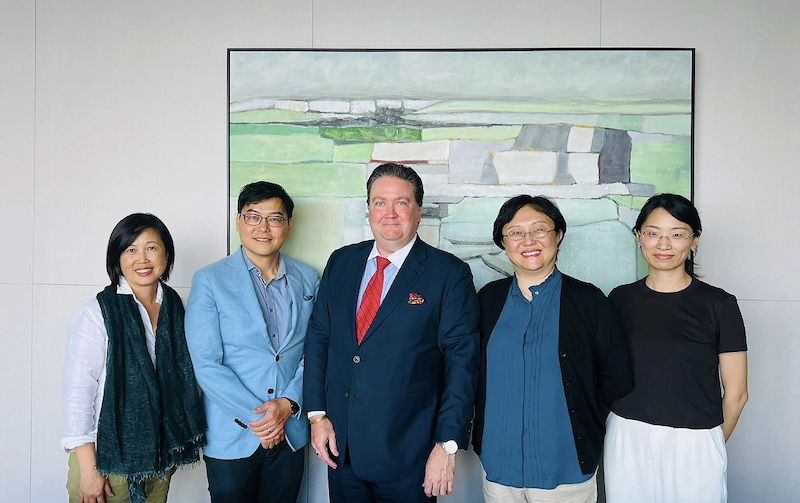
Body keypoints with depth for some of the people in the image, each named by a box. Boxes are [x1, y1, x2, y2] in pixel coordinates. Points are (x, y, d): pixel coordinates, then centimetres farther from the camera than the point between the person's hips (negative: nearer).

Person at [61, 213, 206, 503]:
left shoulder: (175, 307, 2)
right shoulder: (97, 313, -12)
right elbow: (78, 389, -13)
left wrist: (177, 444, 9)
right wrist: (88, 468, -13)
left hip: (160, 455, 4)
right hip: (107, 458, -4)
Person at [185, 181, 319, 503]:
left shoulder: (307, 279, 4)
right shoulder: (209, 281, -6)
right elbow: (206, 365, -11)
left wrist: (288, 403, -11)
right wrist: (254, 417, -14)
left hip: (290, 434, 3)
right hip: (231, 437, -2)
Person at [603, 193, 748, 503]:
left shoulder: (719, 305, -6)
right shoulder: (620, 299, 1)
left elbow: (736, 392, -1)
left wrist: (712, 444, 7)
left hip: (694, 445, -2)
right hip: (626, 442, 2)